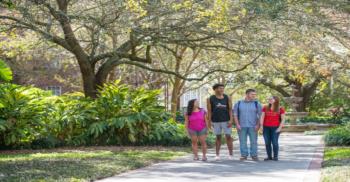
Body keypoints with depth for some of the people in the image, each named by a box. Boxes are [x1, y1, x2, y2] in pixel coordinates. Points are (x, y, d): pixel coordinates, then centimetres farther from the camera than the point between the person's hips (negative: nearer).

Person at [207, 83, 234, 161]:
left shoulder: (227, 98, 0)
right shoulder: (210, 99, -1)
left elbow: (230, 109, -2)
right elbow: (209, 111, 0)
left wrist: (231, 120, -11)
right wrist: (210, 121, -3)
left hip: (226, 121, 0)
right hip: (216, 121, 0)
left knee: (228, 137, -3)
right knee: (218, 137, 6)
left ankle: (231, 155, 2)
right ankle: (217, 155, 11)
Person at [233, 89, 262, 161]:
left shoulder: (257, 104, 6)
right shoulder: (238, 104, 7)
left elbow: (260, 115, 4)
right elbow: (235, 115, 6)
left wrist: (258, 125, -6)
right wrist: (237, 125, -3)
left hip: (253, 127, 0)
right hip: (242, 126, 0)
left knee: (254, 142, -1)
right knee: (242, 142, 1)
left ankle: (254, 155, 6)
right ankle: (244, 155, 8)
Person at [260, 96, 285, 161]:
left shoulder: (280, 109, 2)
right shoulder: (265, 108, 10)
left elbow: (283, 119, 2)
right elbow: (262, 117, 7)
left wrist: (280, 128, -7)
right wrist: (261, 126, -2)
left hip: (275, 128, -3)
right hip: (266, 128, 3)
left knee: (274, 142, -5)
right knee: (267, 143, 2)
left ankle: (275, 156, 6)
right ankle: (269, 156, 10)